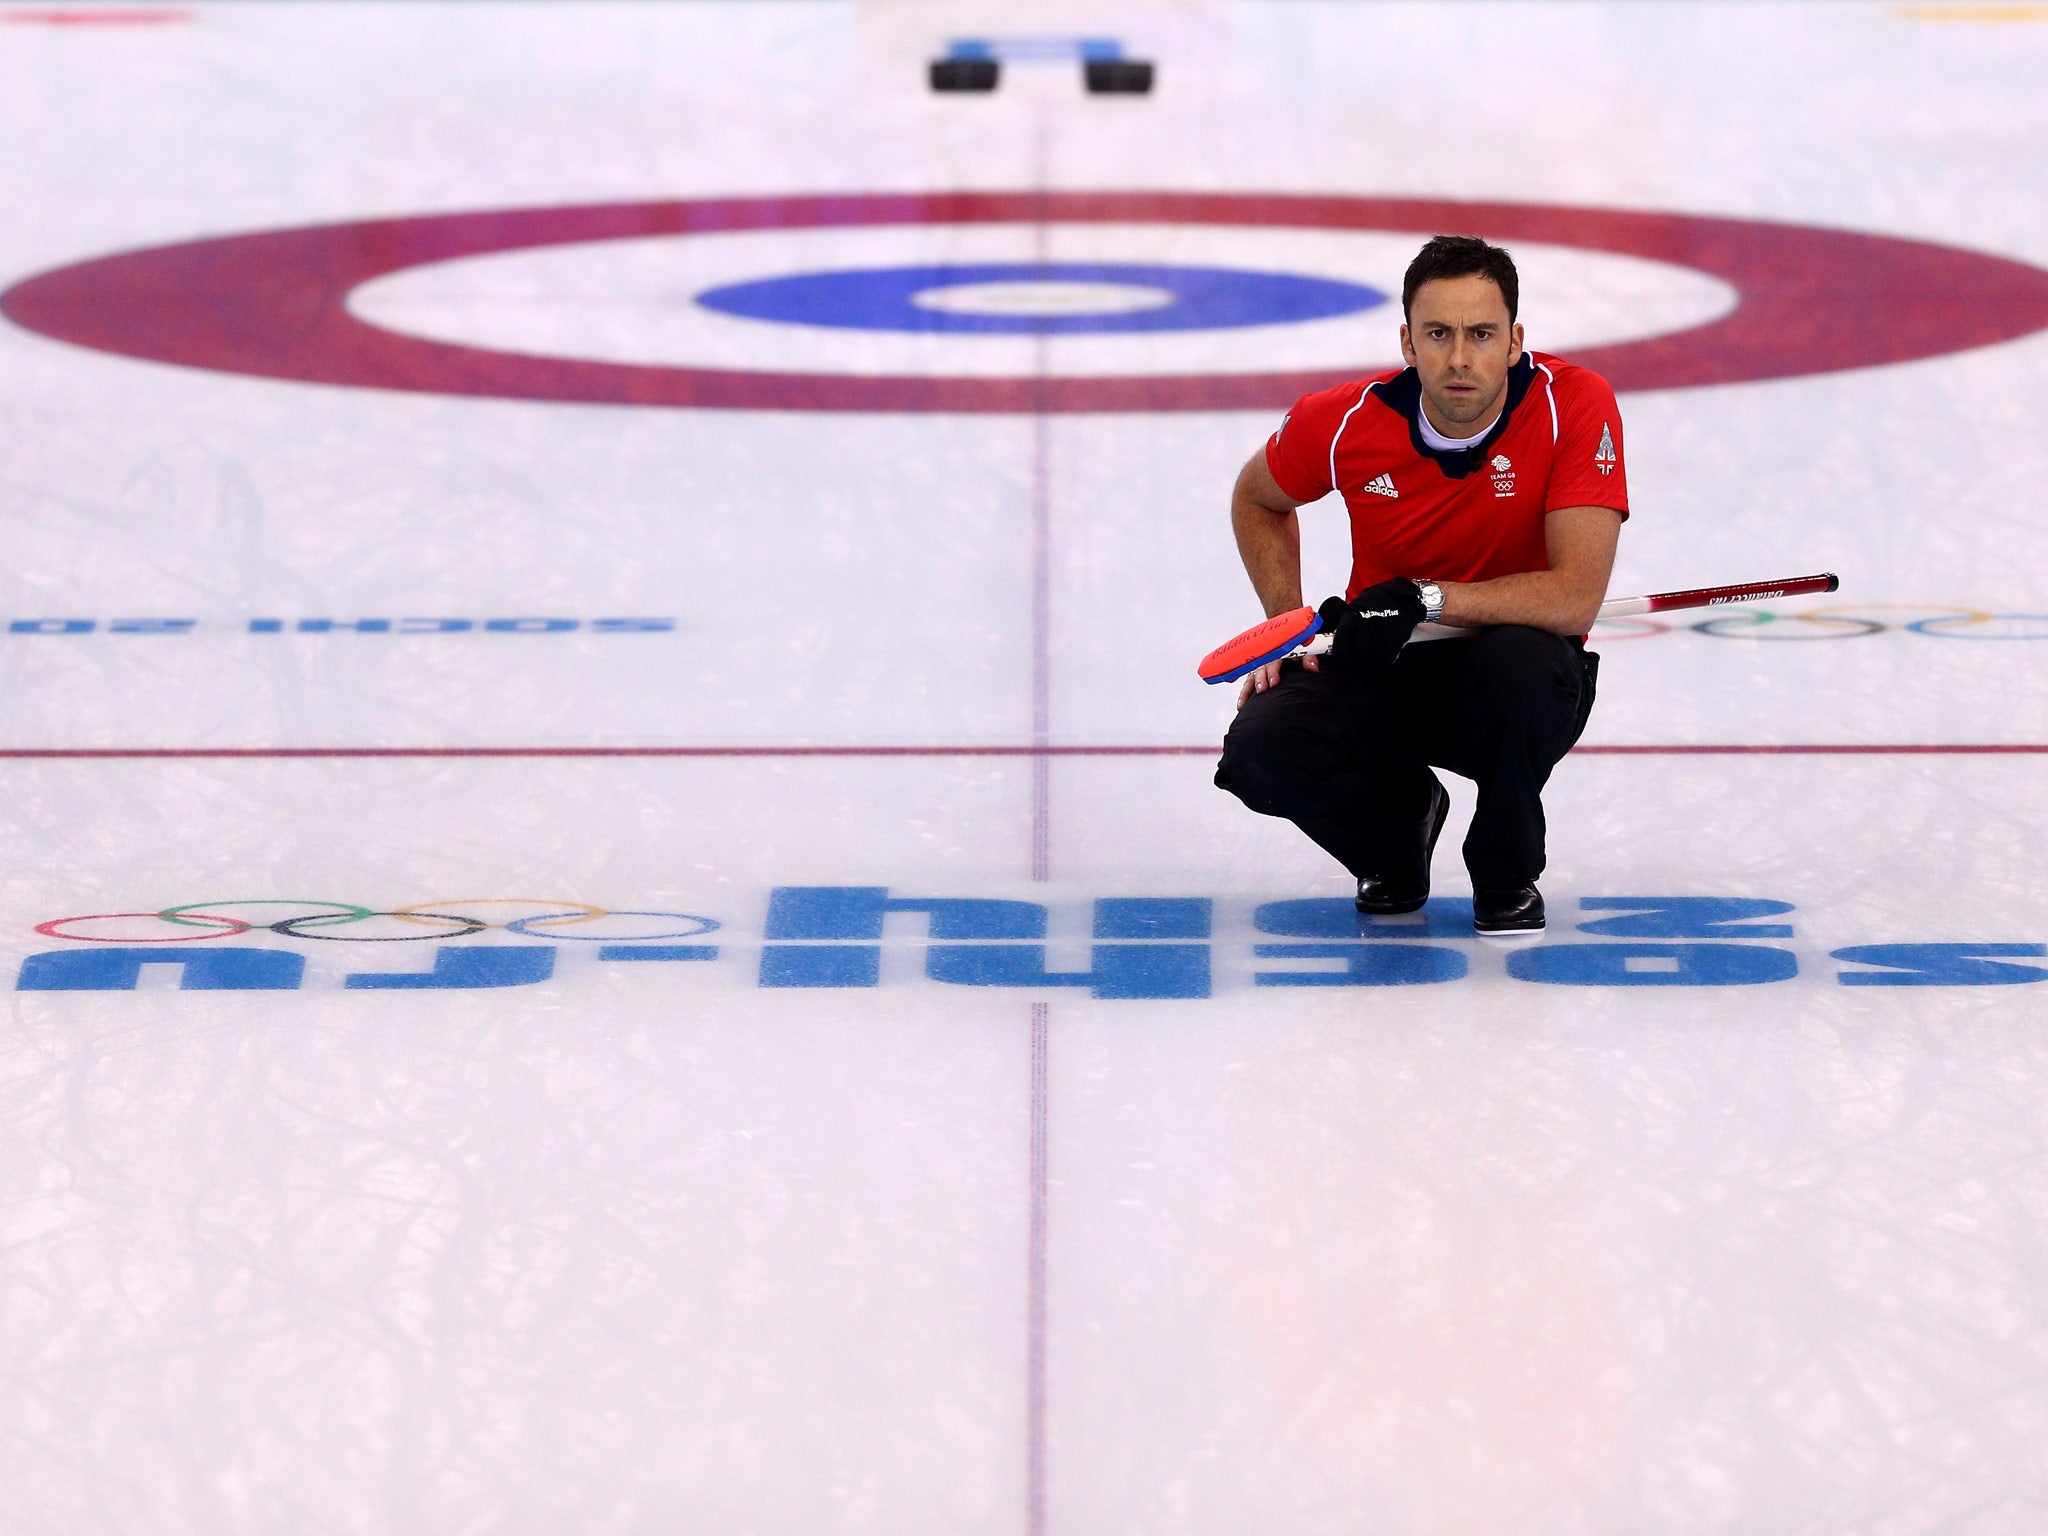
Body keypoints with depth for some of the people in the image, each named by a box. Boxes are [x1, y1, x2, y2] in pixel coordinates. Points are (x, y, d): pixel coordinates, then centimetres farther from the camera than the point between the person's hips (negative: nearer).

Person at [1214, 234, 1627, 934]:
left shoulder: (1575, 405, -23)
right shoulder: (1346, 422, -14)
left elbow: (1576, 599, -29)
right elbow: (1257, 498, 10)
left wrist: (1424, 599, -31)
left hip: (1510, 675, -2)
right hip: (1379, 669, 2)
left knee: (1524, 658, -38)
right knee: (1260, 754, -26)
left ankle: (1507, 874, -7)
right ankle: (1398, 821, 11)